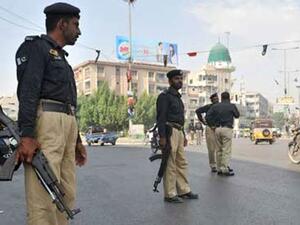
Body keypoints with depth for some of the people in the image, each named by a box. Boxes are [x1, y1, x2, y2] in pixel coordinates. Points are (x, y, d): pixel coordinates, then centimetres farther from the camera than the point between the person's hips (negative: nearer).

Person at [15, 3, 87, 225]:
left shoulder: (61, 58, 29)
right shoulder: (37, 47, 3)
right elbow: (28, 92, -12)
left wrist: (77, 140, 23)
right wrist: (27, 135, -23)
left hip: (67, 123, 9)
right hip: (46, 121, -9)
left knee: (67, 195, 7)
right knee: (44, 197, -12)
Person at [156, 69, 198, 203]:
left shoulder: (177, 97, 21)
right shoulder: (164, 96, -7)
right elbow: (161, 117, -15)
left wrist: (184, 135, 22)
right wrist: (162, 137, -23)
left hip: (179, 132, 9)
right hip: (169, 132, -9)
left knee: (182, 163, 12)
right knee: (170, 165, -5)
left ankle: (183, 191, 21)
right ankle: (170, 194, 3)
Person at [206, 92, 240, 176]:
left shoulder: (215, 106, 8)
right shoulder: (232, 106, 1)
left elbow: (208, 116, -1)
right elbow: (237, 115, 17)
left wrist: (212, 125, 7)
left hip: (217, 129, 4)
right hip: (227, 128, -4)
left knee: (219, 150, 11)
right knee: (226, 150, -3)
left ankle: (219, 169, 16)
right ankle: (225, 169, -5)